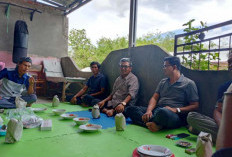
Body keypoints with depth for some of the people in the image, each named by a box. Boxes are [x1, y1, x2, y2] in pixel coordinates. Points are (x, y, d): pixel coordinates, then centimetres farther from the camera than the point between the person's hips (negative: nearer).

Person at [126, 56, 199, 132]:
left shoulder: (188, 83, 3)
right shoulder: (163, 82, 21)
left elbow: (195, 106, -1)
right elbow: (154, 98, 12)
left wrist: (176, 110, -14)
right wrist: (149, 110, -8)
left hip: (176, 116, -6)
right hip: (156, 110, 6)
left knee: (163, 112, -42)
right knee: (131, 109, -12)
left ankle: (148, 123, -13)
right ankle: (154, 124, -28)